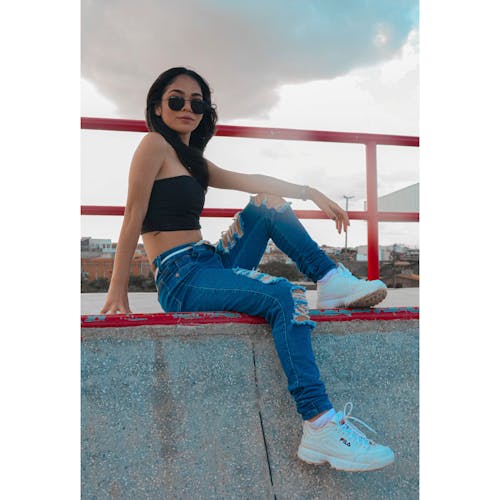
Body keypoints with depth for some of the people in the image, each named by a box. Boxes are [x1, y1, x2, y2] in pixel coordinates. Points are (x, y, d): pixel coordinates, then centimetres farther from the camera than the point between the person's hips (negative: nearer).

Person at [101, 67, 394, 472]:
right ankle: (320, 428, -28)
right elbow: (134, 217, -9)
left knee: (268, 205, 9)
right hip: (181, 276, -9)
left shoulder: (192, 159, 22)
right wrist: (118, 292, -12)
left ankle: (333, 281, -3)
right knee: (284, 297, -27)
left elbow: (249, 180, 14)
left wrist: (311, 192, 6)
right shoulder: (155, 143, -3)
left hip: (211, 264, 9)